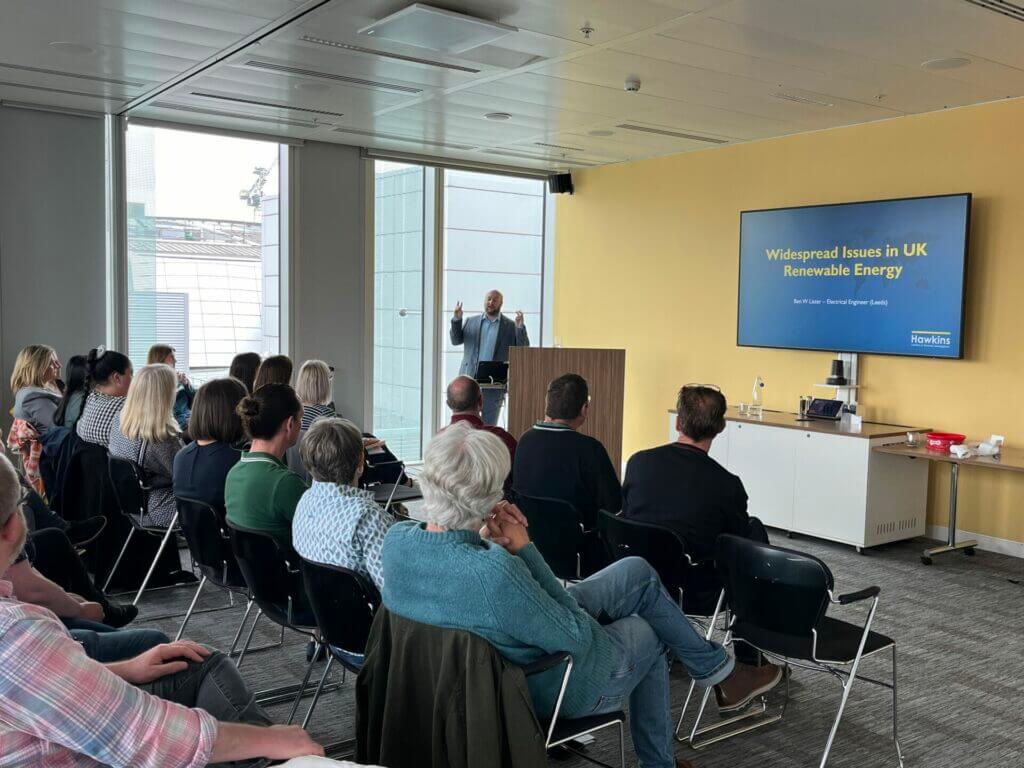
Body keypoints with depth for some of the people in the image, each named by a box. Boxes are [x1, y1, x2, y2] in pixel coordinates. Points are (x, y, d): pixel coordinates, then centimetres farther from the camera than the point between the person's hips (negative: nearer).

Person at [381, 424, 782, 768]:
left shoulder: (397, 538, -18)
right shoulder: (494, 573, -43)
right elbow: (576, 639, -27)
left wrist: (486, 541, -14)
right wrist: (524, 550, -25)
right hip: (558, 688, -7)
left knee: (638, 571, 17)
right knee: (649, 635, 25)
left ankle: (719, 669, 34)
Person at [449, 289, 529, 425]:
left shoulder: (510, 326, 4)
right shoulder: (471, 322, 12)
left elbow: (523, 348, -2)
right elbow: (456, 340, 9)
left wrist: (520, 327, -17)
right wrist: (457, 319, -5)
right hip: (470, 379, 2)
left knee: (489, 424, 4)